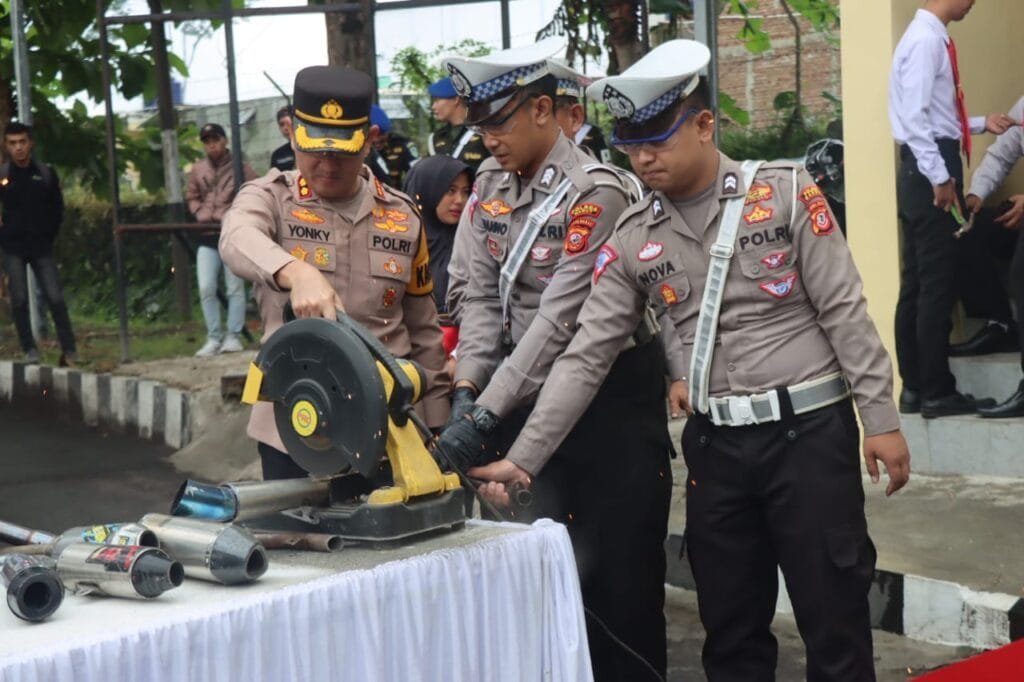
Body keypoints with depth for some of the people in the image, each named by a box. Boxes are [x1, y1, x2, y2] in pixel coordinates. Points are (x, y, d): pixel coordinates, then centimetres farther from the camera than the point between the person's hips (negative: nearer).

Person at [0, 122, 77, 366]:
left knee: (55, 298, -5)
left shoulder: (46, 173, 2)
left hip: (41, 247, 0)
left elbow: (57, 208, 12)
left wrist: (49, 235, 6)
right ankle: (29, 350, 8)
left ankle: (69, 350, 1)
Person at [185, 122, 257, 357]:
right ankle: (213, 338, 5)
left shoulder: (241, 167, -1)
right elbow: (192, 197, 17)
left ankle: (233, 336, 7)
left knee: (235, 288, 0)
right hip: (207, 236, 3)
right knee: (206, 289, -3)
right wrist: (200, 214, 0)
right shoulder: (198, 169, 10)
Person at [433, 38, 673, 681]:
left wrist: (486, 415, -26)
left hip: (610, 393, -7)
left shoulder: (594, 192, -18)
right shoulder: (491, 187, 4)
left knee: (618, 564, 0)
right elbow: (483, 297, 5)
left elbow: (560, 319, -23)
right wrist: (466, 392, -9)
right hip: (530, 390, 7)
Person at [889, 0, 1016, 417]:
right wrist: (940, 177, -22)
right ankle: (936, 392, 0)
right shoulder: (925, 39, -14)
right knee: (937, 283, -5)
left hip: (933, 168, 10)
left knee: (918, 282, 11)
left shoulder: (934, 38, 16)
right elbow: (914, 117, -21)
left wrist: (981, 124, 16)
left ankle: (915, 387, 17)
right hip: (930, 169, -10)